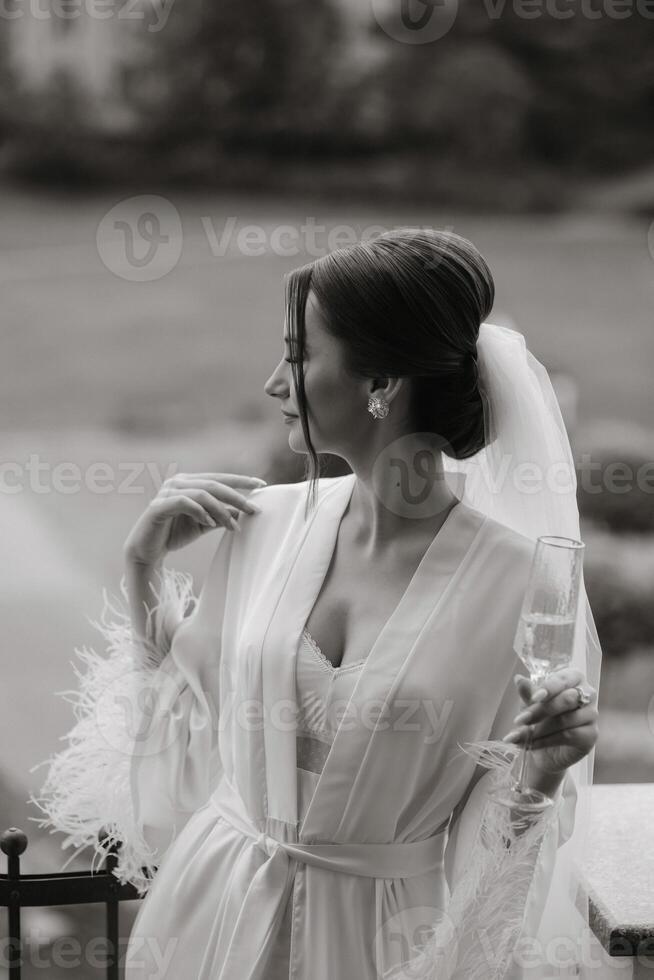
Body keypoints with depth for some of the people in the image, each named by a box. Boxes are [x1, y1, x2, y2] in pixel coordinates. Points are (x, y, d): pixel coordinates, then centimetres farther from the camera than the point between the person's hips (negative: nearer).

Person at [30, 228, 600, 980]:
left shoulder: (517, 578, -18)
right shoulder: (267, 521, -5)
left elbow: (500, 839, -7)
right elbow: (188, 712, 9)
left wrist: (544, 768, -26)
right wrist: (145, 563, 1)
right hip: (220, 910, 4)